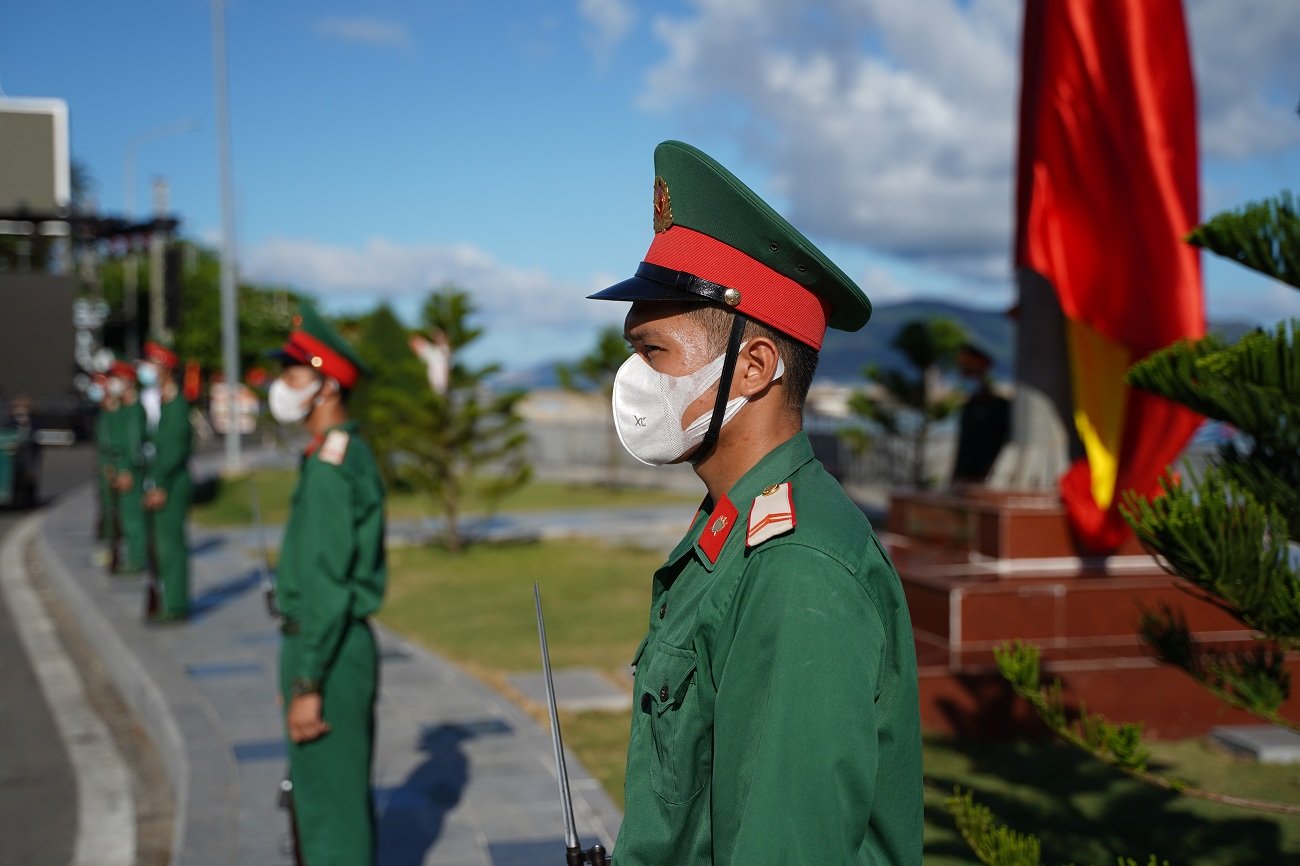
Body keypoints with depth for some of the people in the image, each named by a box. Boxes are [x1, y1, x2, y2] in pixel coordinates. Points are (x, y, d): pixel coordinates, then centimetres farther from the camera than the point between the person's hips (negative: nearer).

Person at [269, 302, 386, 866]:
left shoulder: (329, 464, -18)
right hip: (346, 644, 10)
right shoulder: (351, 453, 13)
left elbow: (326, 584, -23)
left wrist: (308, 685, -21)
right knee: (337, 796, 18)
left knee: (329, 806, -1)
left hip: (326, 650, -10)